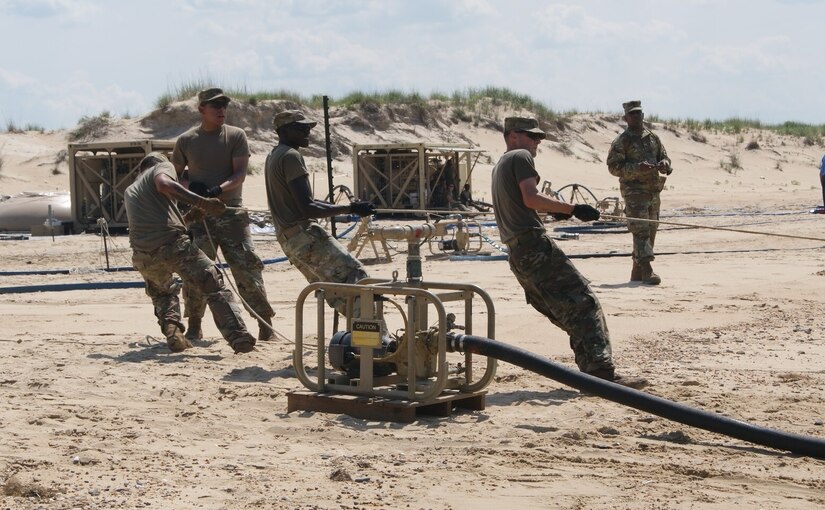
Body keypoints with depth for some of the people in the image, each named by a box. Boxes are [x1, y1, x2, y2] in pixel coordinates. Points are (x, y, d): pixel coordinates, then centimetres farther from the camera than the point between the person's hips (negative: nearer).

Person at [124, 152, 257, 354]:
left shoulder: (129, 191, 34)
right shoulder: (162, 167, 17)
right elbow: (164, 185, -9)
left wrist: (187, 218, 33)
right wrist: (202, 203, -13)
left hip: (143, 255, 5)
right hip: (172, 243, -5)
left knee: (162, 293, 32)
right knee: (214, 286, 1)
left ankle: (172, 332, 9)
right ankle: (239, 337, -14)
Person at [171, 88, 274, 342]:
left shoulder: (236, 136, 3)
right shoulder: (186, 140, 7)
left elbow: (240, 174, -5)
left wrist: (218, 190, -22)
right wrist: (190, 186, -6)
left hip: (231, 212, -1)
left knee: (247, 268, -5)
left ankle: (266, 325, -1)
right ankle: (194, 327, 10)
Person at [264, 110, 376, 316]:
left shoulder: (273, 156, 21)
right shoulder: (291, 156, -11)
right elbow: (307, 208, -19)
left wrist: (347, 207, 23)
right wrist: (350, 209, -17)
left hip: (289, 240, 10)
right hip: (304, 234, -10)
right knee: (354, 275, -14)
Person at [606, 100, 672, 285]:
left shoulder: (653, 137, 13)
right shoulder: (621, 141, -5)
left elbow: (664, 156, 20)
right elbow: (613, 166, -11)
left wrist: (665, 164, -5)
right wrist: (637, 168, -23)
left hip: (654, 191, 7)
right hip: (634, 191, -7)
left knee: (650, 231, 10)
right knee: (640, 231, -15)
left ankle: (637, 272, 19)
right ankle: (647, 271, -21)